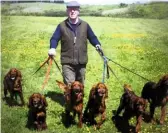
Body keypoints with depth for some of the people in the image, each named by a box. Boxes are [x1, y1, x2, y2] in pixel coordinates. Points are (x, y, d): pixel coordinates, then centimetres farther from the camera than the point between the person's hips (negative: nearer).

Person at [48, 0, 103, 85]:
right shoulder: (62, 26, 1)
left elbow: (92, 37, 10)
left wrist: (97, 45, -12)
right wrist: (52, 48, -24)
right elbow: (54, 38, -2)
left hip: (81, 62, 3)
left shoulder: (85, 25, 5)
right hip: (67, 62, -3)